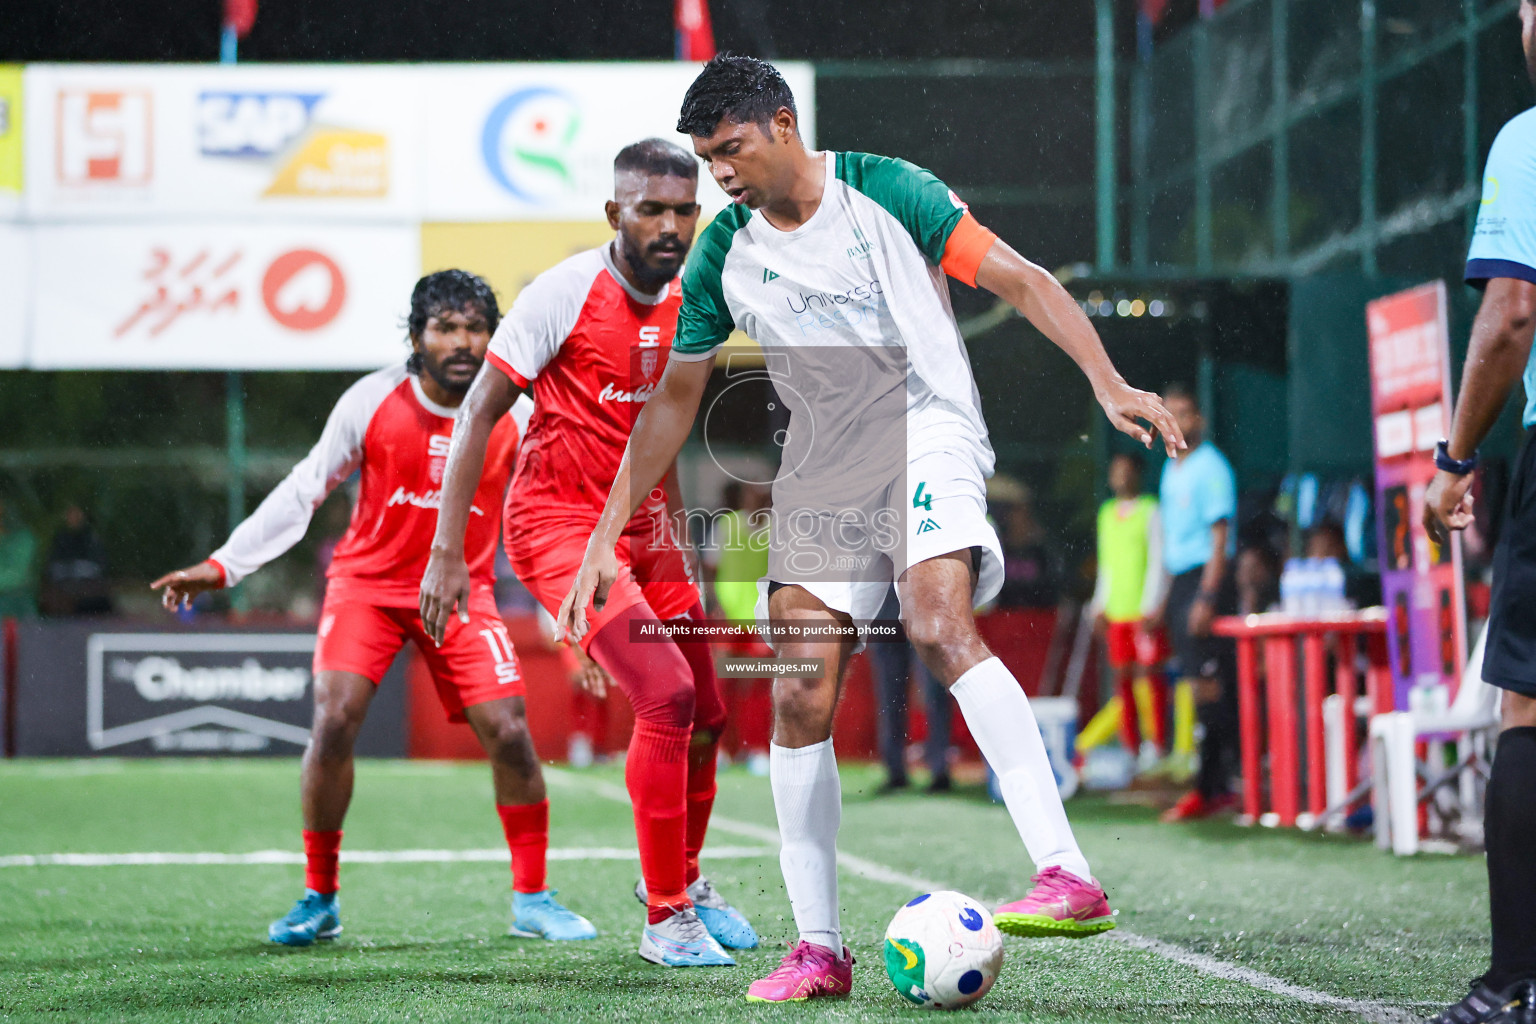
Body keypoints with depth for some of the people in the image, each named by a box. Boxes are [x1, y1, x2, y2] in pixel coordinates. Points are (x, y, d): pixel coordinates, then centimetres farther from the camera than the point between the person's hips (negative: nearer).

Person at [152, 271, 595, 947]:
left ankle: (532, 900, 7)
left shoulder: (515, 414, -7)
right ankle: (319, 900, -2)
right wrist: (223, 565, -9)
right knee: (334, 721, -19)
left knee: (509, 734, -11)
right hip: (367, 581, -1)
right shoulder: (372, 401, -11)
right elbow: (303, 491, -4)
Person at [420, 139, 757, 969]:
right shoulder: (566, 292, -16)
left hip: (638, 523, 7)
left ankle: (683, 876, 36)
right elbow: (478, 412, -12)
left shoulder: (684, 305, 5)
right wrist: (447, 550, -16)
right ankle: (665, 919, -8)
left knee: (705, 718, 9)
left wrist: (677, 535, 22)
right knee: (667, 695, -20)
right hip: (556, 520, -7)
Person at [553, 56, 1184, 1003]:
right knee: (800, 699, -6)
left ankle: (1069, 876, -37)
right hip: (820, 474, 5)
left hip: (928, 436, -5)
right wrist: (605, 537, 11)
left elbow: (1021, 280, -7)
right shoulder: (724, 257, 5)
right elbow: (675, 399, 14)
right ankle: (819, 950, 3)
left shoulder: (887, 192, -7)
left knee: (938, 622, -31)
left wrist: (1108, 383, -20)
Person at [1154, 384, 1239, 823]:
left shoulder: (1211, 468, -7)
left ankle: (1209, 787, -12)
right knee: (1200, 685, 7)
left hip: (1206, 577, -9)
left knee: (1210, 684, -10)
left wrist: (1206, 598, -19)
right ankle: (1220, 787, 9)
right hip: (1179, 581, 9)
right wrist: (1164, 597, 18)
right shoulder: (1171, 469, 19)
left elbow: (1220, 537, -13)